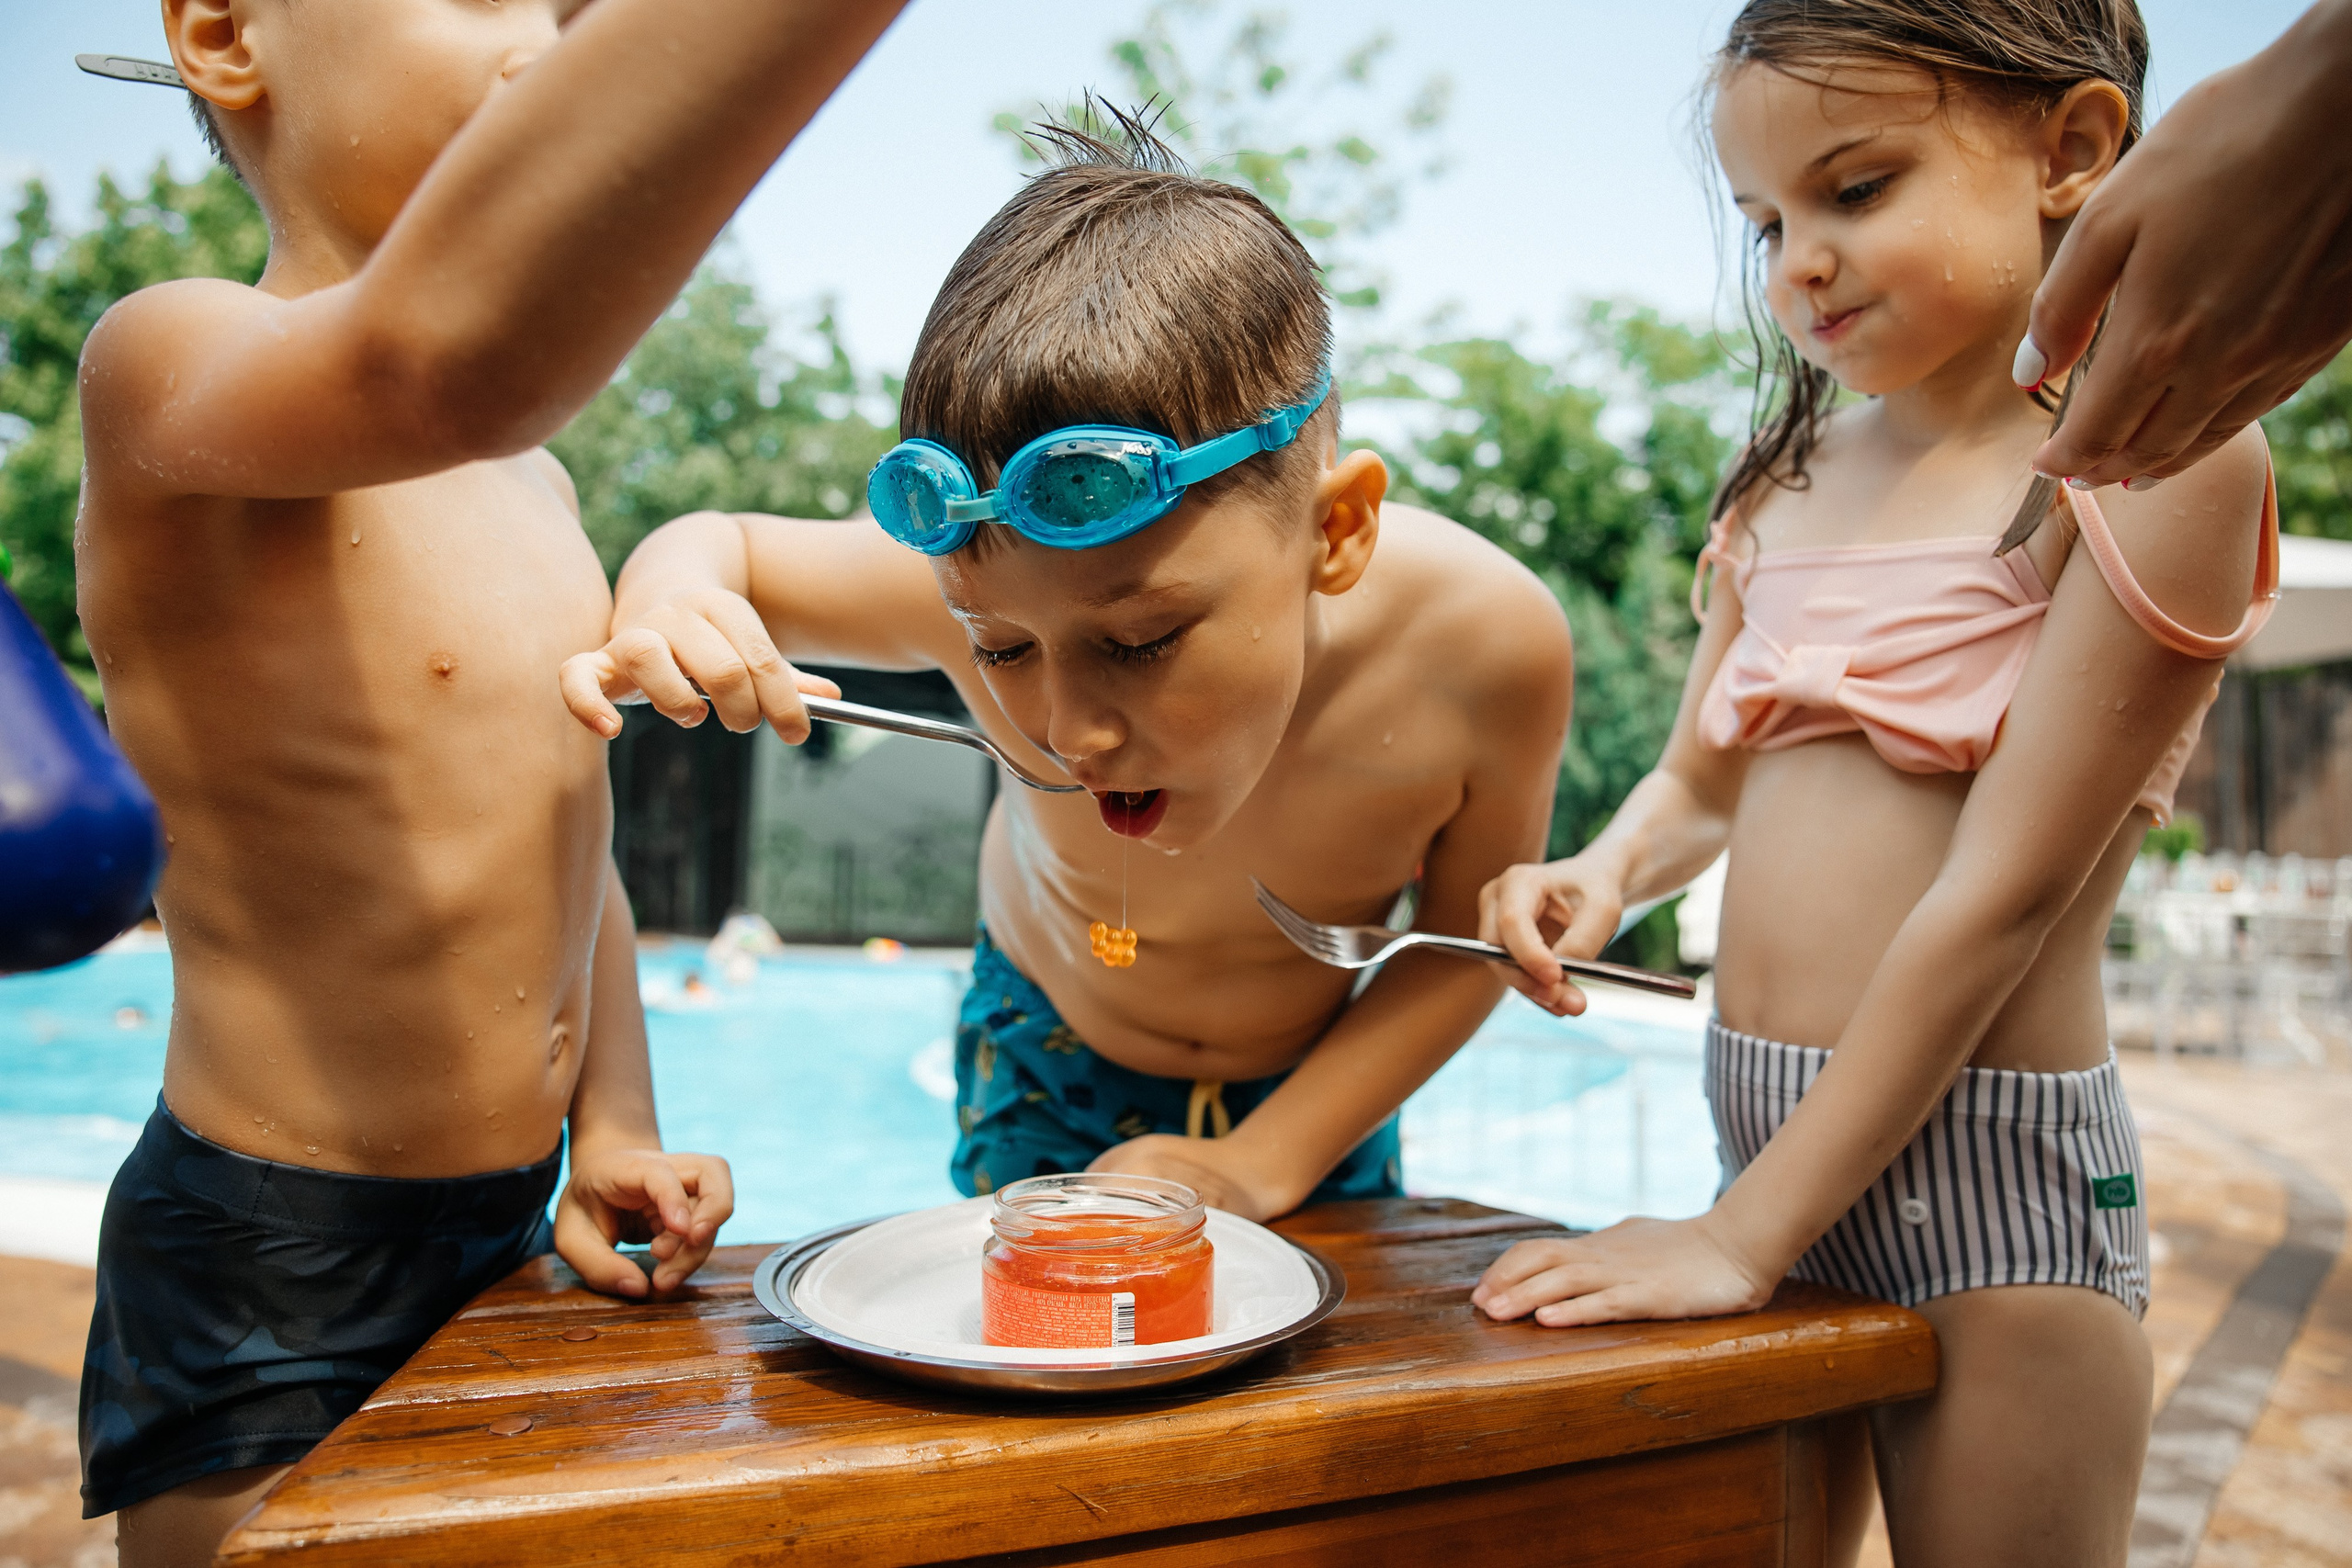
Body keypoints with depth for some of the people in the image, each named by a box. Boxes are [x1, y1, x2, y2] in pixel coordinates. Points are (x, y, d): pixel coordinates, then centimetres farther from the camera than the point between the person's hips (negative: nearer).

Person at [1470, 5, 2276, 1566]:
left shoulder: (2163, 454, -11)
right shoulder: (1789, 485, 8)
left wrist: (1742, 1235, -16)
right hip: (1775, 1140, 6)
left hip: (1990, 1168, -5)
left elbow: (2000, 889, -17)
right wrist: (1600, 874, -6)